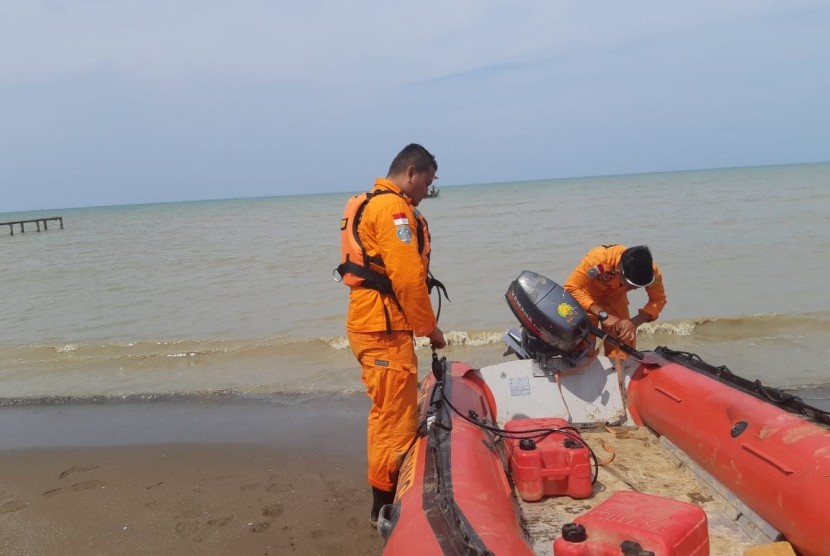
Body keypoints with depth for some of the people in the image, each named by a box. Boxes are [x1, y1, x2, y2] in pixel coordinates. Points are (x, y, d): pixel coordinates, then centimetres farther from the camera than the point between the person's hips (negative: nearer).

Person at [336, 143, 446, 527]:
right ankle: (385, 505, 9)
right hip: (385, 330, -11)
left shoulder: (370, 204, 19)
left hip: (373, 324, 11)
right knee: (395, 418, -2)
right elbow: (408, 279, -20)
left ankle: (387, 492, 32)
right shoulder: (393, 208, -14)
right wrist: (429, 327, -8)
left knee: (387, 413, 19)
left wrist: (419, 325, 16)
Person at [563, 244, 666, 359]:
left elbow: (658, 299, -16)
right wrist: (603, 314, -43)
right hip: (588, 295, -3)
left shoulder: (651, 271, -29)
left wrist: (635, 322, -33)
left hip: (616, 297, 3)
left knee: (623, 351, -4)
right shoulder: (598, 258, -41)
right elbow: (571, 288, -37)